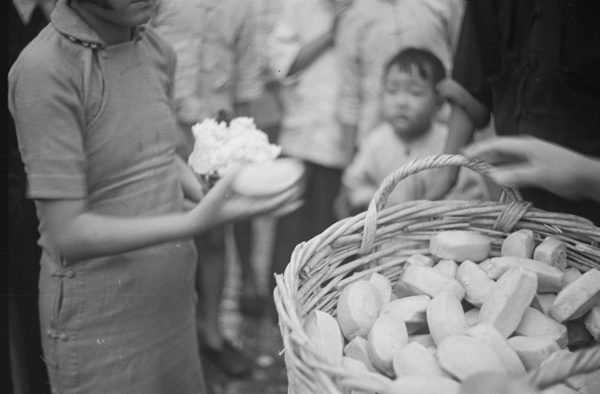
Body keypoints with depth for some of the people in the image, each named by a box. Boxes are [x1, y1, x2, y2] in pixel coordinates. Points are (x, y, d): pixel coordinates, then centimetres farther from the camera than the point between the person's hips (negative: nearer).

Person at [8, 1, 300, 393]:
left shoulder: (157, 50, -1)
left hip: (174, 296, 6)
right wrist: (195, 222, -30)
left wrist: (204, 194, -4)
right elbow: (67, 235, -21)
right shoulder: (45, 69, -20)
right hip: (99, 321, -5)